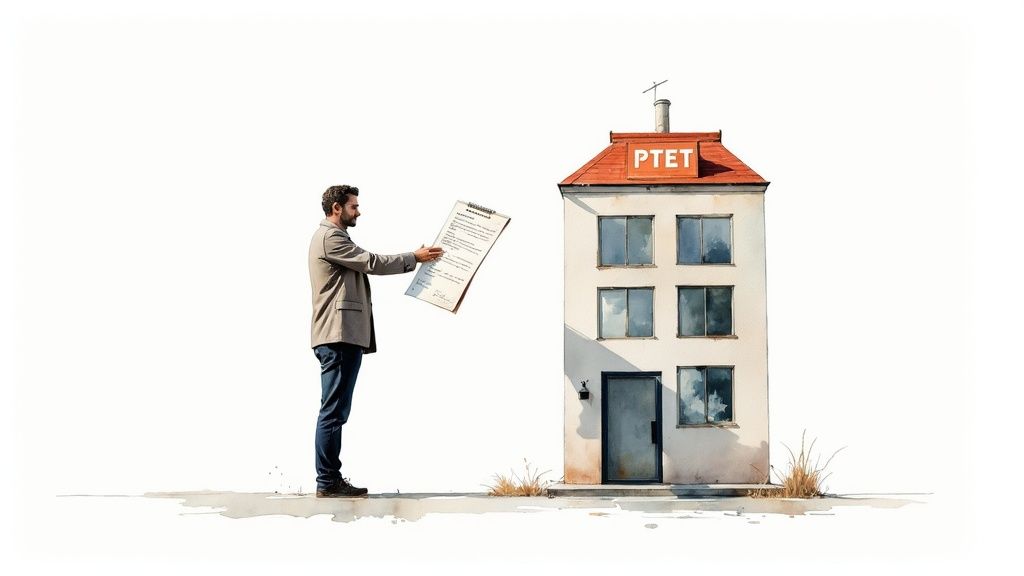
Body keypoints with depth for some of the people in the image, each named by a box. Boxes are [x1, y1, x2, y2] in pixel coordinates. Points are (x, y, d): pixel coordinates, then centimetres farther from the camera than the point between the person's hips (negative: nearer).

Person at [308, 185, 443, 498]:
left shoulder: (333, 237, 27)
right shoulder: (330, 237, -8)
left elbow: (367, 265, 23)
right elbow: (372, 262, -11)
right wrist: (415, 257, -3)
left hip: (341, 335, 11)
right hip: (339, 334, -11)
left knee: (335, 411, 9)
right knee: (334, 410, -10)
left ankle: (331, 480, 11)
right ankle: (328, 481, -10)